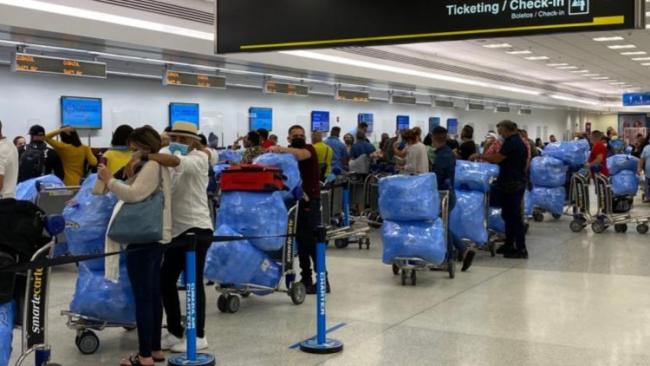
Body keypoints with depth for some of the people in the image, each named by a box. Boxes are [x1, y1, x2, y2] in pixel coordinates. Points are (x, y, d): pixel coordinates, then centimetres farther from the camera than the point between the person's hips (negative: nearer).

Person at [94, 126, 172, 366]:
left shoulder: (152, 166, -12)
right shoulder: (154, 166, 19)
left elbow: (134, 195, -23)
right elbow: (138, 196, 16)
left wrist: (109, 180, -15)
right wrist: (129, 176, 3)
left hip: (144, 239, -11)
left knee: (142, 297, -7)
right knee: (153, 295, 13)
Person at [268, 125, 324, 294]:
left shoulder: (309, 149, -5)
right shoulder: (289, 153, 17)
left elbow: (302, 154, -30)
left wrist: (281, 149, -46)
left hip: (310, 201, -6)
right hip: (295, 201, 6)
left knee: (312, 241, -10)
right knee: (301, 240, 9)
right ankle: (306, 278, 16)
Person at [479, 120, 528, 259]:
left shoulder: (511, 142, -15)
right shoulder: (519, 141, 16)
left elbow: (497, 158, -20)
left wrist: (481, 156, -7)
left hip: (511, 185, -10)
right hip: (518, 182, 10)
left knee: (513, 216, -7)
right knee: (509, 215, 15)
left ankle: (521, 249, -5)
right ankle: (509, 245, 22)